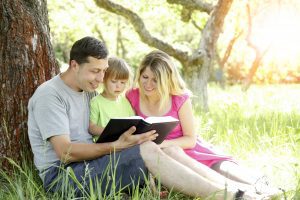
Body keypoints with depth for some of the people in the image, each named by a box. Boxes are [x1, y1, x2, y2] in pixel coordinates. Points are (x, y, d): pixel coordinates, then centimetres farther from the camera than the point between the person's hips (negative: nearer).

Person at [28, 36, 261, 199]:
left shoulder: (89, 91, 16)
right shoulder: (50, 95, -11)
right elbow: (66, 152, -20)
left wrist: (122, 139, -9)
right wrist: (117, 145, -24)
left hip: (88, 166, 8)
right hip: (61, 176, -8)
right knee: (147, 151, -25)